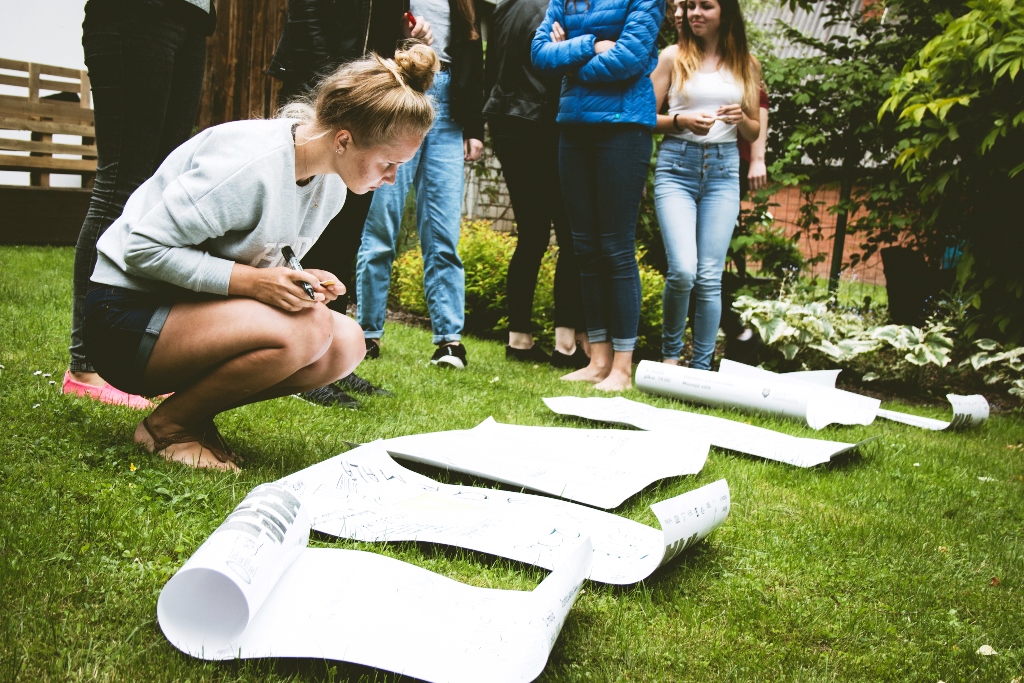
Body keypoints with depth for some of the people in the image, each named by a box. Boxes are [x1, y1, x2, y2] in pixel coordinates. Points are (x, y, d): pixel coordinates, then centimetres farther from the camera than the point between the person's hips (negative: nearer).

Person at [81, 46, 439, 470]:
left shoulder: (331, 184, 1)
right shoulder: (251, 163, -26)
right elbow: (143, 249, -23)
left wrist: (299, 282, -10)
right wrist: (249, 280, -30)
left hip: (193, 308, 8)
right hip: (126, 314, -8)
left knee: (346, 342, -9)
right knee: (305, 331, -29)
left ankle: (192, 409, 4)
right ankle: (166, 427, -8)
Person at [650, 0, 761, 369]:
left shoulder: (745, 64, 11)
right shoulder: (674, 56, 4)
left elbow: (755, 131, 16)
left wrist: (741, 119, -6)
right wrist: (682, 121, -15)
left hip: (723, 171, 2)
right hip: (677, 165, -2)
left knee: (710, 277, -2)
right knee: (682, 270, -17)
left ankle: (702, 369, 9)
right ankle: (670, 352, 8)